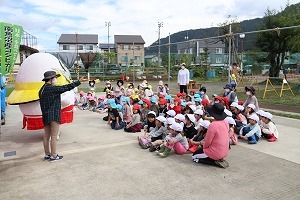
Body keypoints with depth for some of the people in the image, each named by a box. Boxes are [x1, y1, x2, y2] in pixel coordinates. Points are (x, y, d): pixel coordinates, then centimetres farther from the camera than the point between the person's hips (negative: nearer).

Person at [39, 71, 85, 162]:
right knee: (54, 136, -2)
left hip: (45, 115, 9)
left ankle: (47, 154, 24)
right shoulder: (52, 89, -15)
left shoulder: (42, 89, 12)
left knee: (46, 136, 13)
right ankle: (53, 156, 4)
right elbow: (66, 87, -15)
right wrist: (79, 81, -10)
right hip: (54, 115, -9)